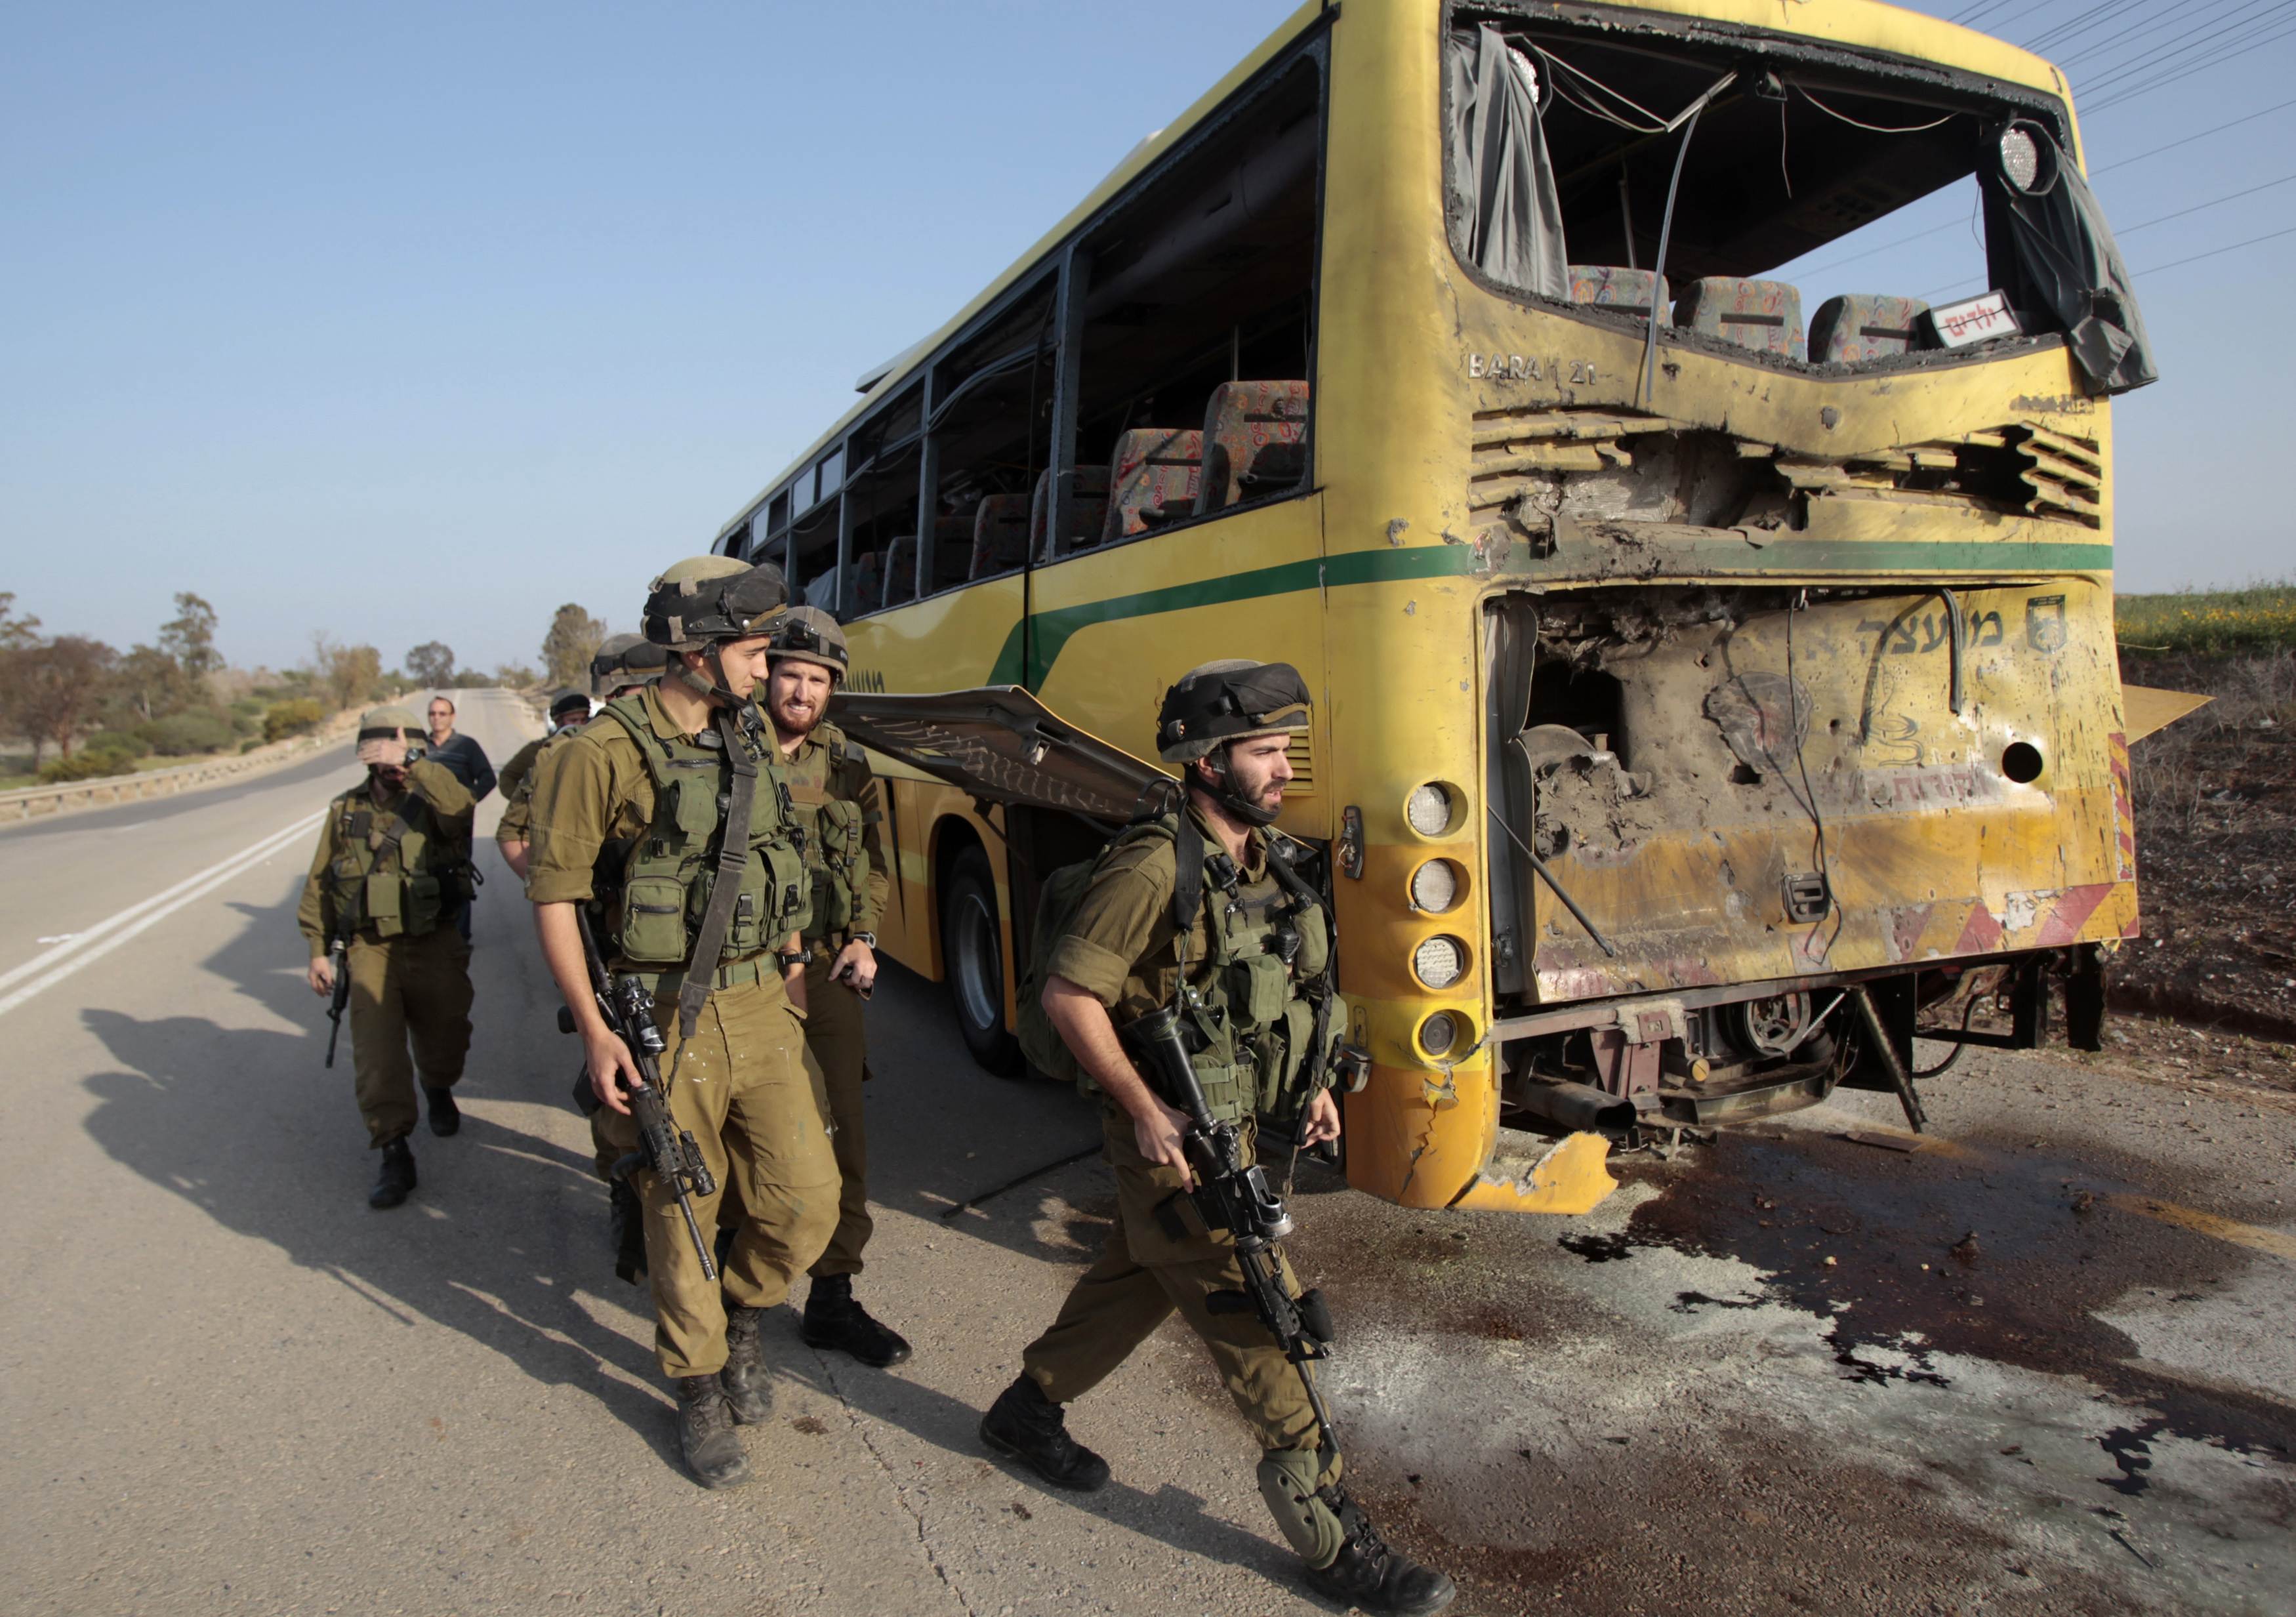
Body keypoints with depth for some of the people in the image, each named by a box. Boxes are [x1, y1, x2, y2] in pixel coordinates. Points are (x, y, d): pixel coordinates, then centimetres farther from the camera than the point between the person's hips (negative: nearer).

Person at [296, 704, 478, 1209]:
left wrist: (412, 763, -30)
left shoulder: (431, 802, -3)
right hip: (370, 949, 1)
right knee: (376, 1050, -9)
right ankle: (395, 1154, -5)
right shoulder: (346, 810, 7)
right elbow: (319, 884, 12)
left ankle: (439, 1091, 46)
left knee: (445, 1039, 12)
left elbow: (460, 807, -30)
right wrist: (318, 950, 9)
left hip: (435, 946, -1)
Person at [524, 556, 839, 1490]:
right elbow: (553, 890, -10)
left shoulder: (750, 736, 7)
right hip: (668, 1018, -5)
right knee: (681, 1212, 9)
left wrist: (791, 954, 15)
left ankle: (744, 1319, 33)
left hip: (762, 1004, 5)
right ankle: (699, 1391, 29)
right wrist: (594, 1030, -13)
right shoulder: (607, 752, -13)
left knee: (805, 1201, 4)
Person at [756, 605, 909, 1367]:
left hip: (827, 971, 4)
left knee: (841, 1134, 5)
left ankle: (833, 1299, 18)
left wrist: (863, 940, 5)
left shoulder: (849, 766, 8)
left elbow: (875, 864, 17)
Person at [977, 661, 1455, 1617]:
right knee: (1259, 1324, -2)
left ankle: (1026, 1413, 44)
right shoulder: (1155, 870, -22)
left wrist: (1310, 1083, 9)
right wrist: (1144, 1111, -20)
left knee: (1138, 1279, 23)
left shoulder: (1266, 858, 5)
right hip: (1175, 1143, -9)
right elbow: (1068, 993, -21)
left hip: (1238, 1129, 9)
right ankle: (1330, 1536, 12)